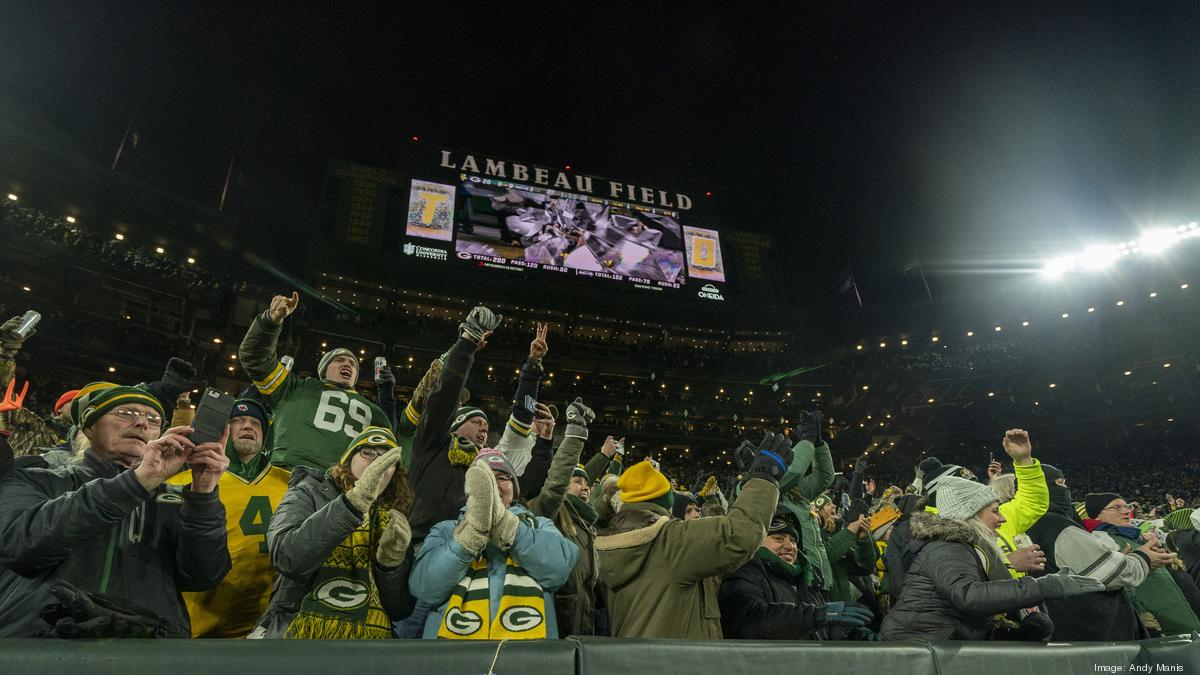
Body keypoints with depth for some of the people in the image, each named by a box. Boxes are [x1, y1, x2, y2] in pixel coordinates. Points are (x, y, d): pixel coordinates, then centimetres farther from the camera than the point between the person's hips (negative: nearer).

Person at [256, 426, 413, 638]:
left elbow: (401, 610, 7)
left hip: (370, 633, 2)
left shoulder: (395, 521, 10)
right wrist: (355, 501, -23)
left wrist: (391, 561, -10)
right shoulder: (309, 492, 5)